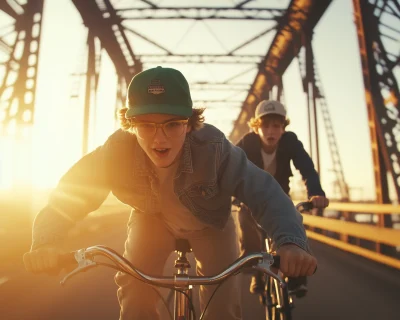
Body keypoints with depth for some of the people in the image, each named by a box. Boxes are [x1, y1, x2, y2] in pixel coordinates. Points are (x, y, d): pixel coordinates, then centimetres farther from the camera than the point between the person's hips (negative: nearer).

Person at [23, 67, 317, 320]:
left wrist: (290, 242, -58)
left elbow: (263, 192, -39)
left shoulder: (214, 148, -37)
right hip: (152, 220, 1)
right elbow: (70, 191, -28)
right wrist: (47, 242, -47)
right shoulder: (118, 150, -32)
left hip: (210, 223, -1)